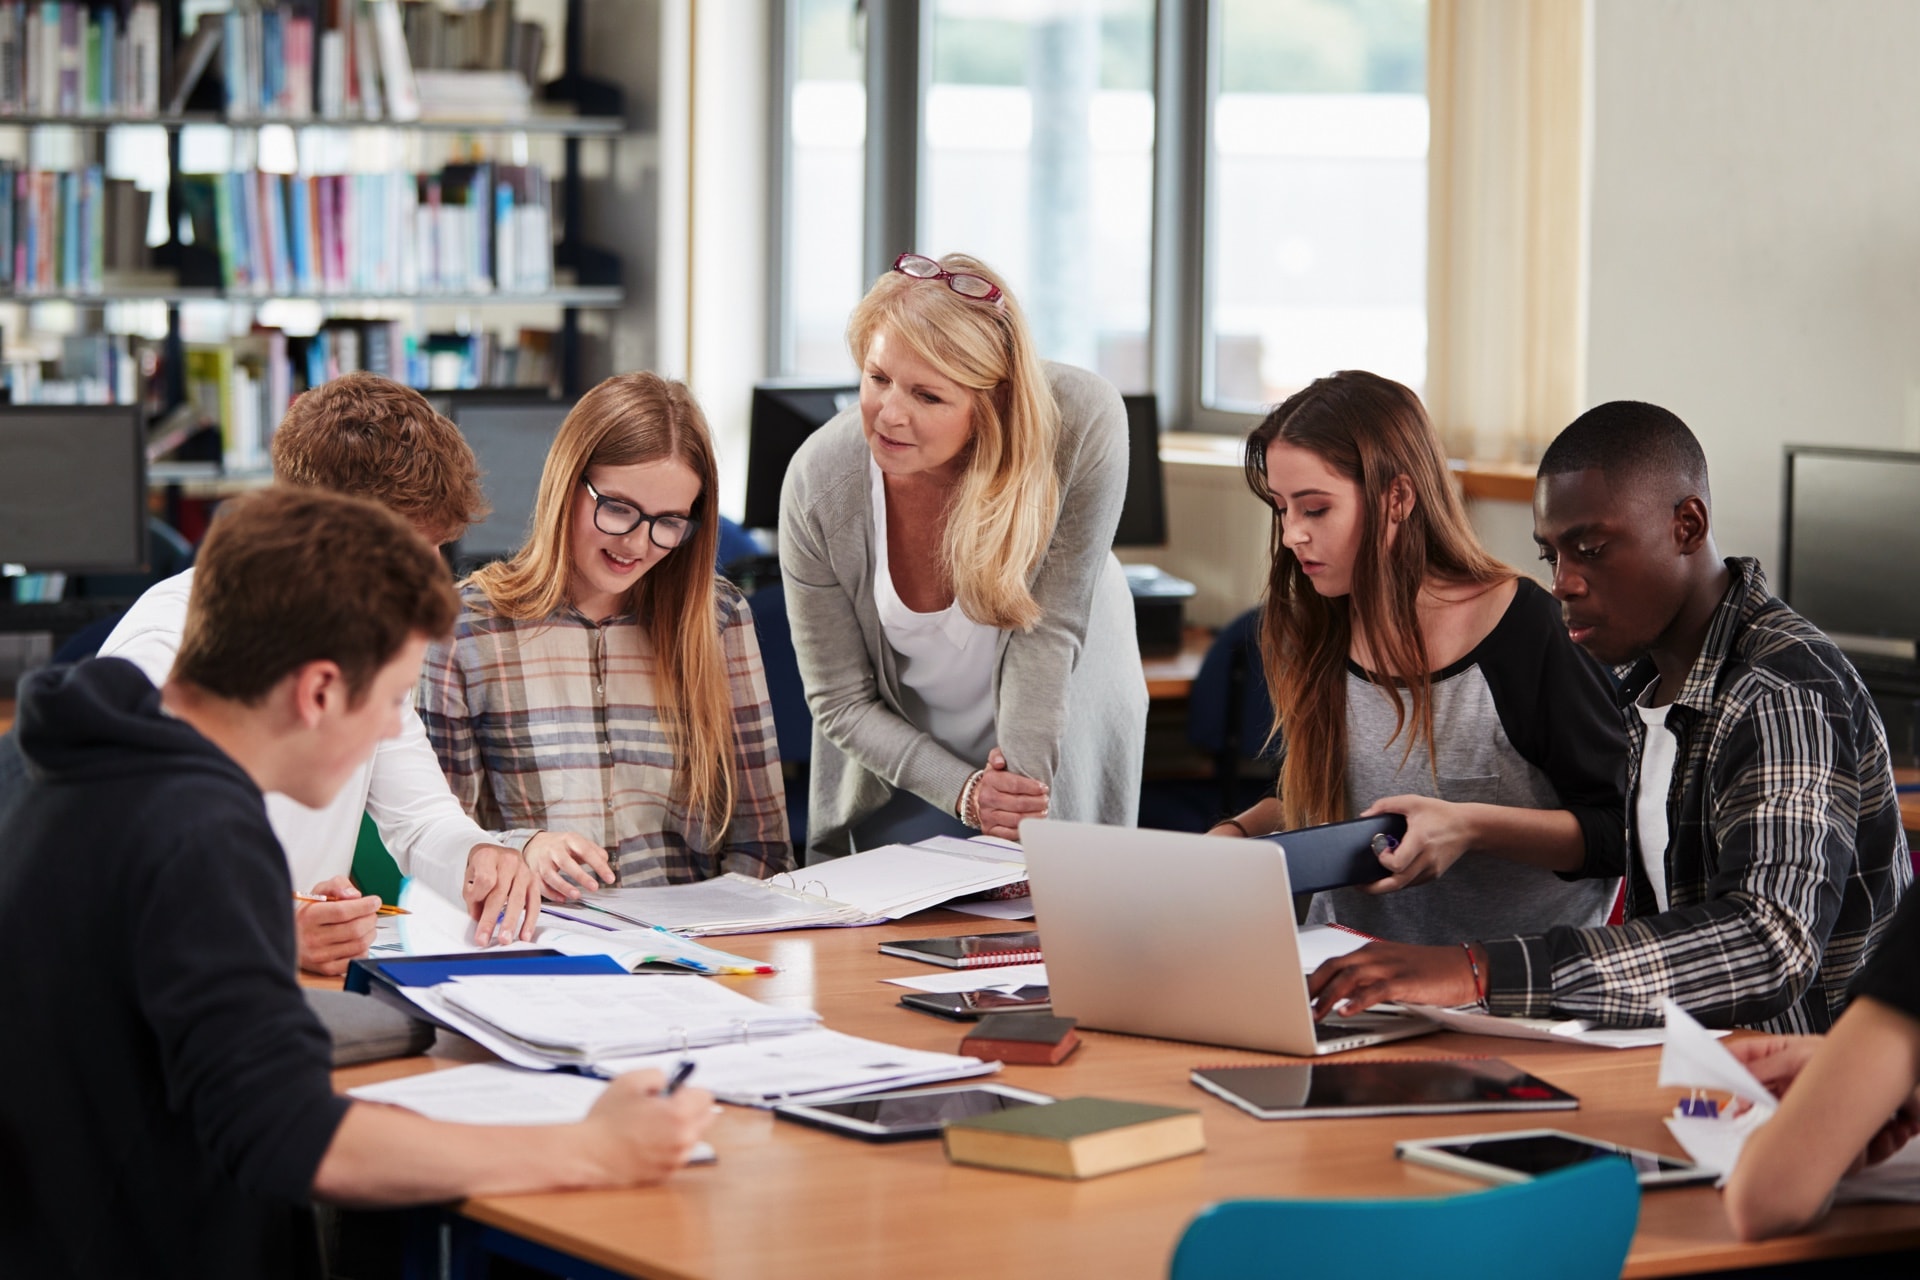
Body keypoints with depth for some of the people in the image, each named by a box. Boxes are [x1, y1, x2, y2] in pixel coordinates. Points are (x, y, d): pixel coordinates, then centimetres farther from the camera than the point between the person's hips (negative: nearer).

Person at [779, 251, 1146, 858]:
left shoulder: (1084, 426, -31)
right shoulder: (817, 484, -27)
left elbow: (1049, 627, -22)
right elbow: (841, 704, -17)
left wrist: (1023, 789, -28)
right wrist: (965, 794, -29)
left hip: (1062, 740, 0)